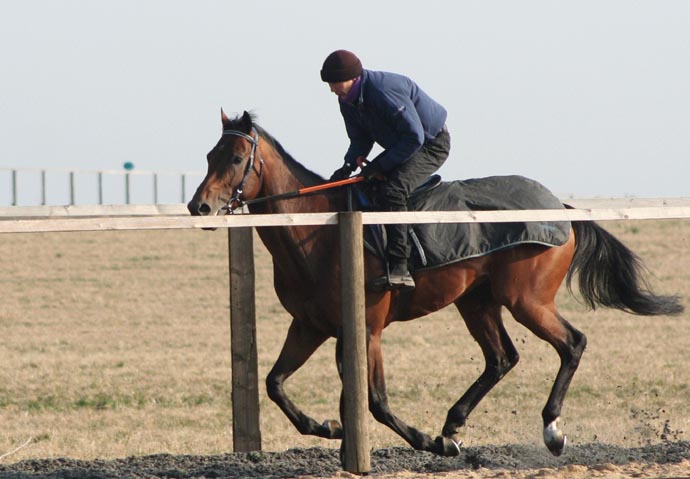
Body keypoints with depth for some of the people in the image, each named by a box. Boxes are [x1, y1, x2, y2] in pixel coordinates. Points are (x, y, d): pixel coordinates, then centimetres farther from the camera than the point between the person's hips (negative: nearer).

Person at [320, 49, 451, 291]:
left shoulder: (386, 91, -31)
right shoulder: (347, 101, -2)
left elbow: (414, 137, -29)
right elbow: (360, 139, 7)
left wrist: (382, 165, -26)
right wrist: (349, 165, -12)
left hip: (431, 144, -10)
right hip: (398, 147, 10)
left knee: (391, 191, -28)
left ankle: (399, 269, -34)